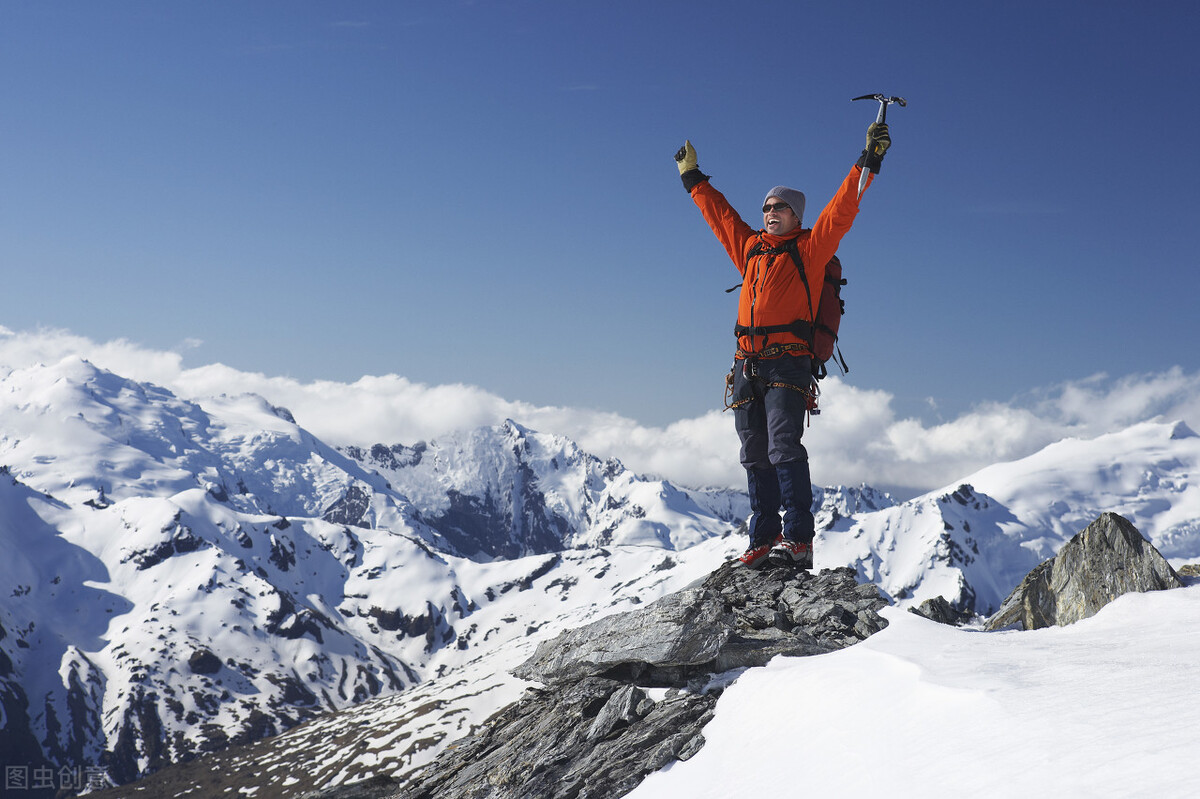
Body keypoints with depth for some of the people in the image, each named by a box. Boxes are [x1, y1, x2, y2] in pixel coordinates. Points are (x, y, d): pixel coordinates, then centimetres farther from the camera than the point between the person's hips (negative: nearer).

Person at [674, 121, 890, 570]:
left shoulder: (810, 248, 8)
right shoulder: (750, 248, 21)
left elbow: (842, 211, -1)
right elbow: (718, 213, 33)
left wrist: (867, 164, -6)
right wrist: (693, 179, 39)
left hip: (787, 364, -6)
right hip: (747, 365, 6)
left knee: (784, 447, -17)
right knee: (755, 456, 4)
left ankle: (798, 539, -20)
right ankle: (764, 539, 7)